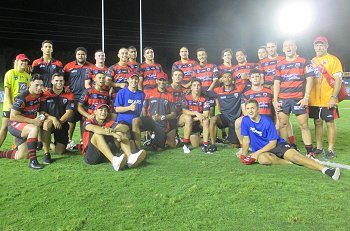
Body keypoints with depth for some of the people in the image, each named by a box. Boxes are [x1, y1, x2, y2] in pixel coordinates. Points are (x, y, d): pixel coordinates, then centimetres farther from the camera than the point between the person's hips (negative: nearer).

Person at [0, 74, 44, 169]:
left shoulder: (39, 95, -2)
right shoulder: (22, 98, -23)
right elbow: (13, 116, -24)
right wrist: (32, 121, -27)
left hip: (26, 126, 8)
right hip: (14, 124, -7)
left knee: (22, 157, 8)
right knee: (35, 128, -40)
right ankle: (33, 161, -40)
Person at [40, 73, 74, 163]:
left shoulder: (69, 96, 0)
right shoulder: (45, 95, -2)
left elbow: (69, 112, -9)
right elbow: (42, 112, -8)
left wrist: (60, 121, -24)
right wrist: (53, 118, -26)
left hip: (63, 124, 1)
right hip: (50, 122, -1)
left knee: (60, 151, -6)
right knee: (47, 123, -40)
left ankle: (56, 144, 35)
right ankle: (46, 153, -29)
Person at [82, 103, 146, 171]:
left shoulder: (109, 123, 12)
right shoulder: (88, 122, 3)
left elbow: (124, 129, -8)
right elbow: (94, 128, -24)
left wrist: (112, 130, -29)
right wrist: (113, 134, -34)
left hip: (106, 156, 4)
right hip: (91, 155, -3)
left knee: (120, 132, -10)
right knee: (98, 134, -27)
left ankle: (130, 157, -36)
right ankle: (114, 160, -48)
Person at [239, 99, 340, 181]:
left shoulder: (267, 121, -13)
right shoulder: (245, 120, -5)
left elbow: (273, 143, -13)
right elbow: (246, 139, 2)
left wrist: (257, 153, -20)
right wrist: (244, 155, -5)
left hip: (278, 145, -1)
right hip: (261, 150, 2)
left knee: (294, 156, -28)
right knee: (262, 159, -35)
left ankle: (325, 169, -34)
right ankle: (290, 162, -17)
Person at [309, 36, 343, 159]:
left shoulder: (333, 60, -2)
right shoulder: (312, 61, 13)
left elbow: (338, 80, -9)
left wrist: (334, 97, -18)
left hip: (328, 100, -5)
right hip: (314, 100, 5)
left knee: (330, 123, 1)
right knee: (317, 123, 10)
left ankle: (331, 150, 8)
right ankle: (319, 147, 20)